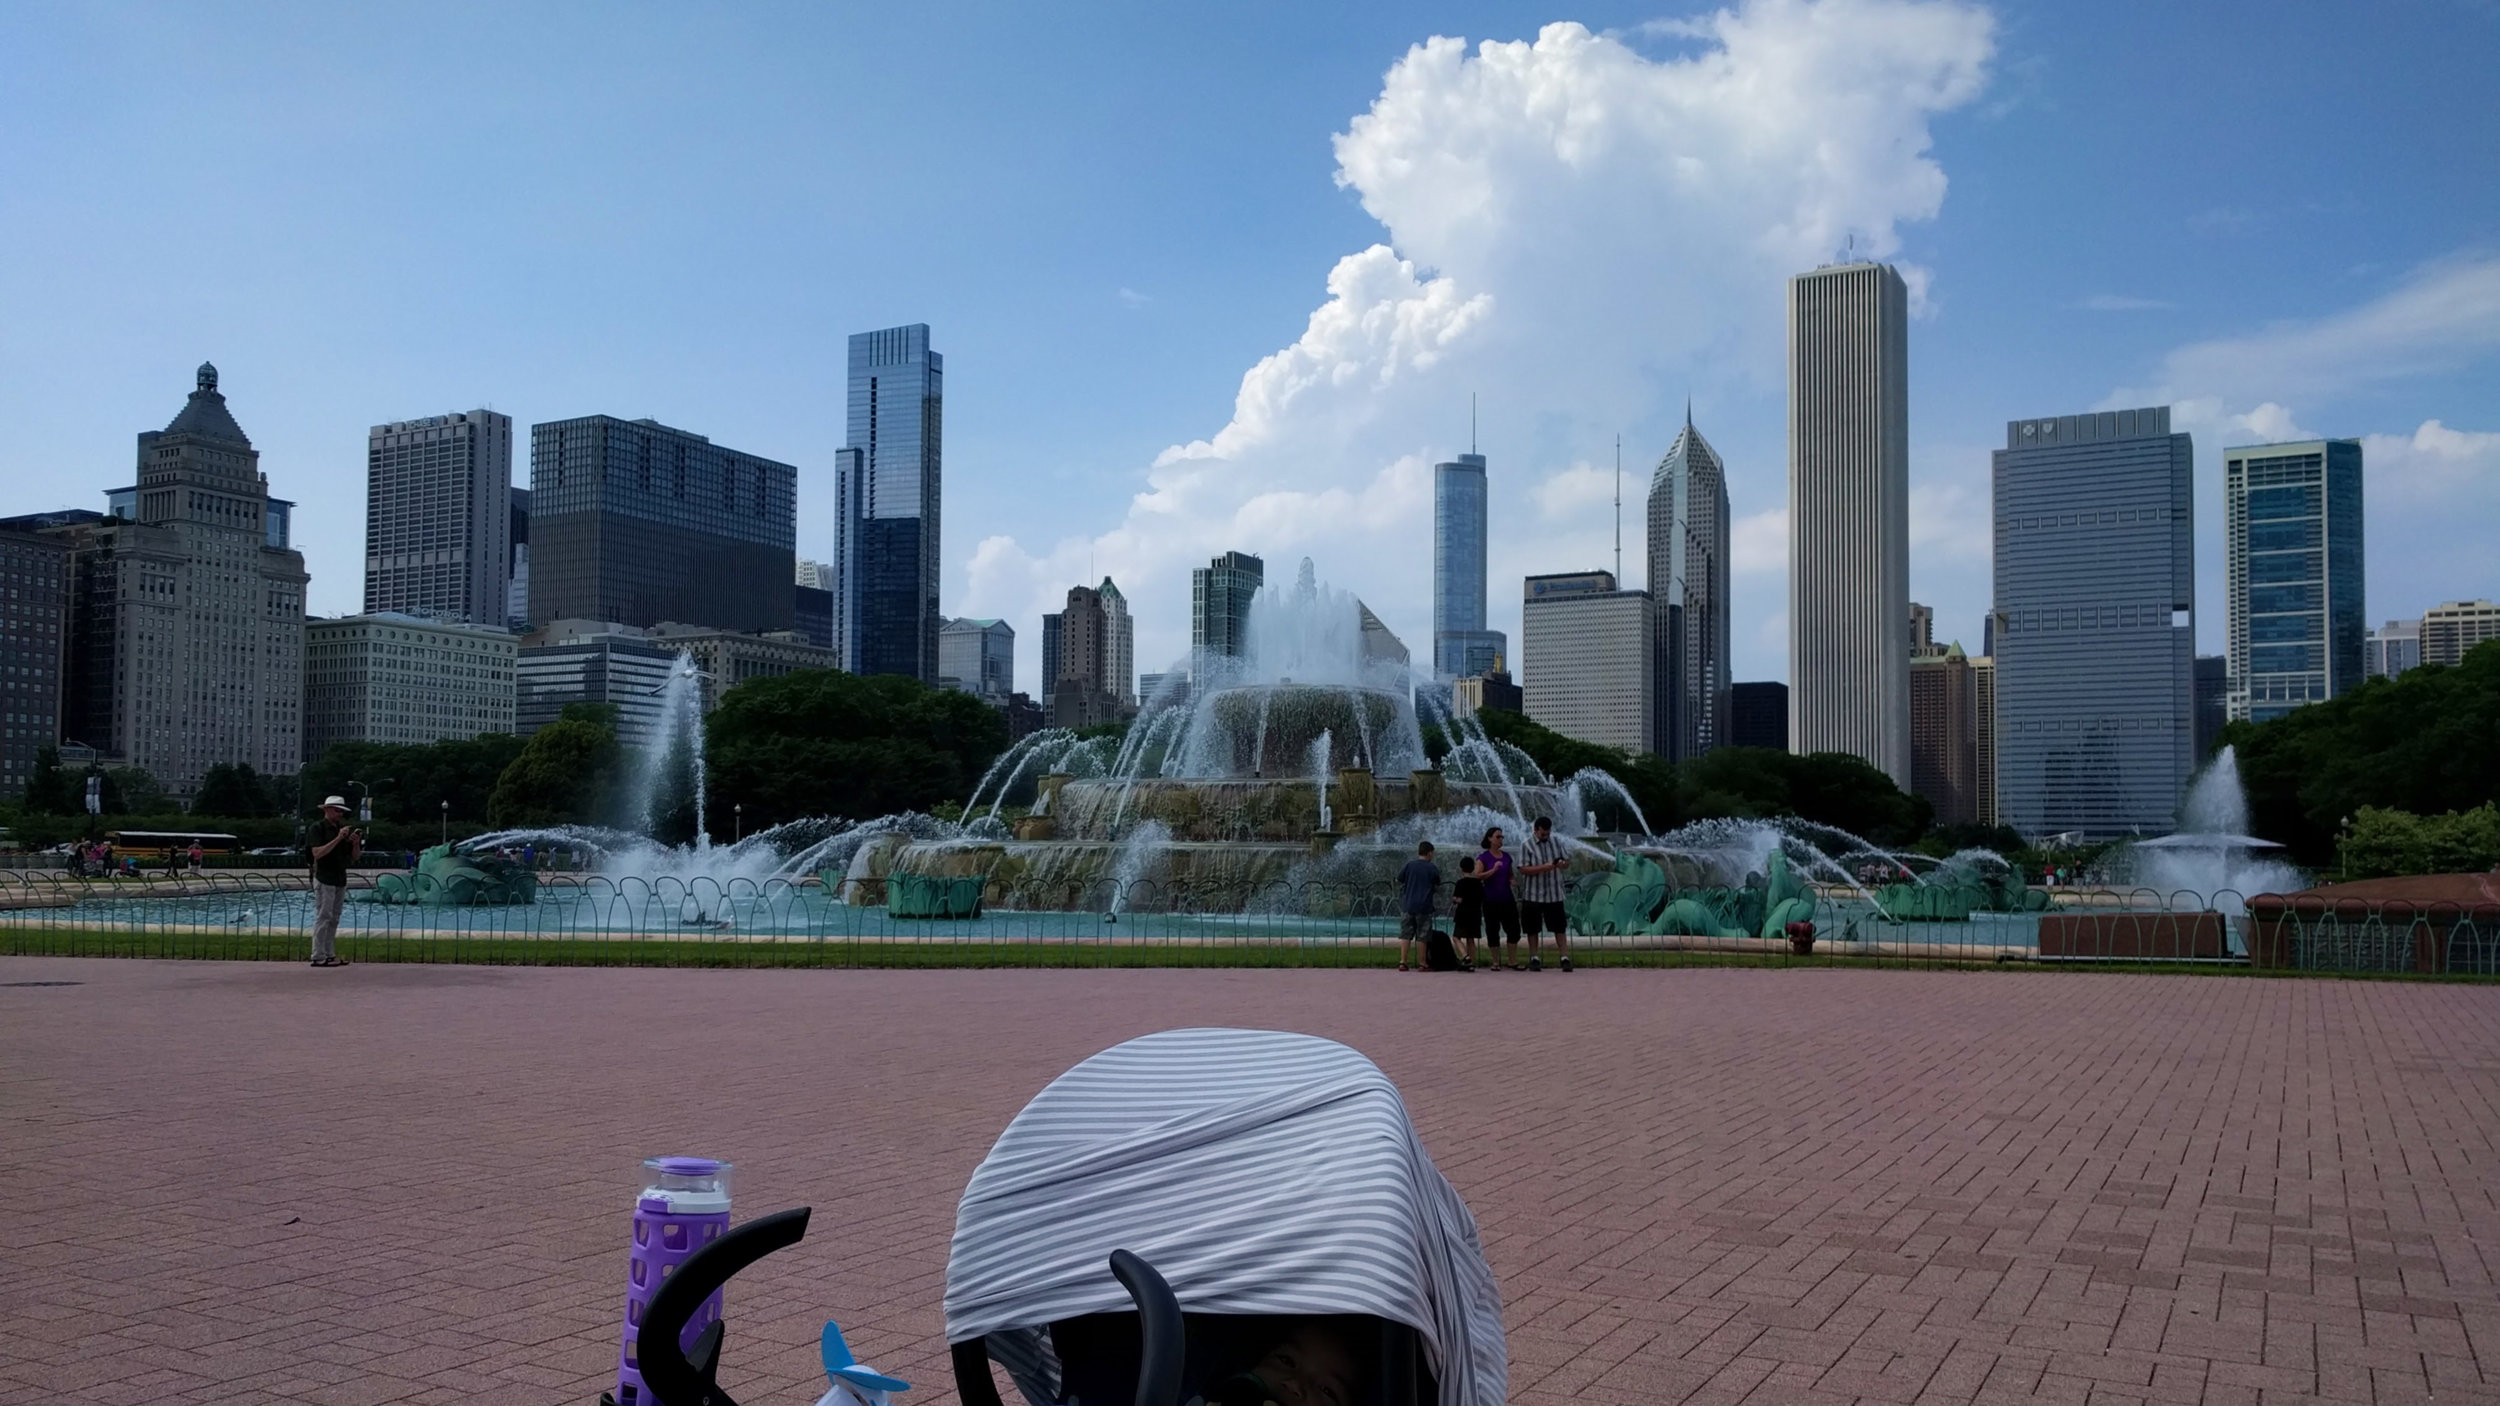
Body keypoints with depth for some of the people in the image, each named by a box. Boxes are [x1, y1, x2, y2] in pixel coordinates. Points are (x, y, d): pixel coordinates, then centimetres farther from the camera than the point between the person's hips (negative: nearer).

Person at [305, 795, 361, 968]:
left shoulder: (343, 829, 16)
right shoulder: (317, 828, -5)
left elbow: (354, 857, 14)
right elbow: (317, 853, -18)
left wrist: (356, 843, -6)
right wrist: (338, 838, -22)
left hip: (340, 879, 7)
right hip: (324, 879, -7)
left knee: (333, 920, 9)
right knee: (323, 918, -8)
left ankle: (330, 955, 12)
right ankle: (318, 957, -7)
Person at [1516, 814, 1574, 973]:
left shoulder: (1556, 842, 6)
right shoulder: (1527, 845, -7)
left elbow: (1568, 861, 12)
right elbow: (1523, 869, -15)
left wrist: (1562, 864, -13)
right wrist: (1544, 867, -25)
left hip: (1554, 894, 3)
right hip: (1533, 895, -3)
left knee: (1559, 927, 1)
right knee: (1533, 929, 6)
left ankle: (1565, 958, 3)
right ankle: (1534, 959, 18)